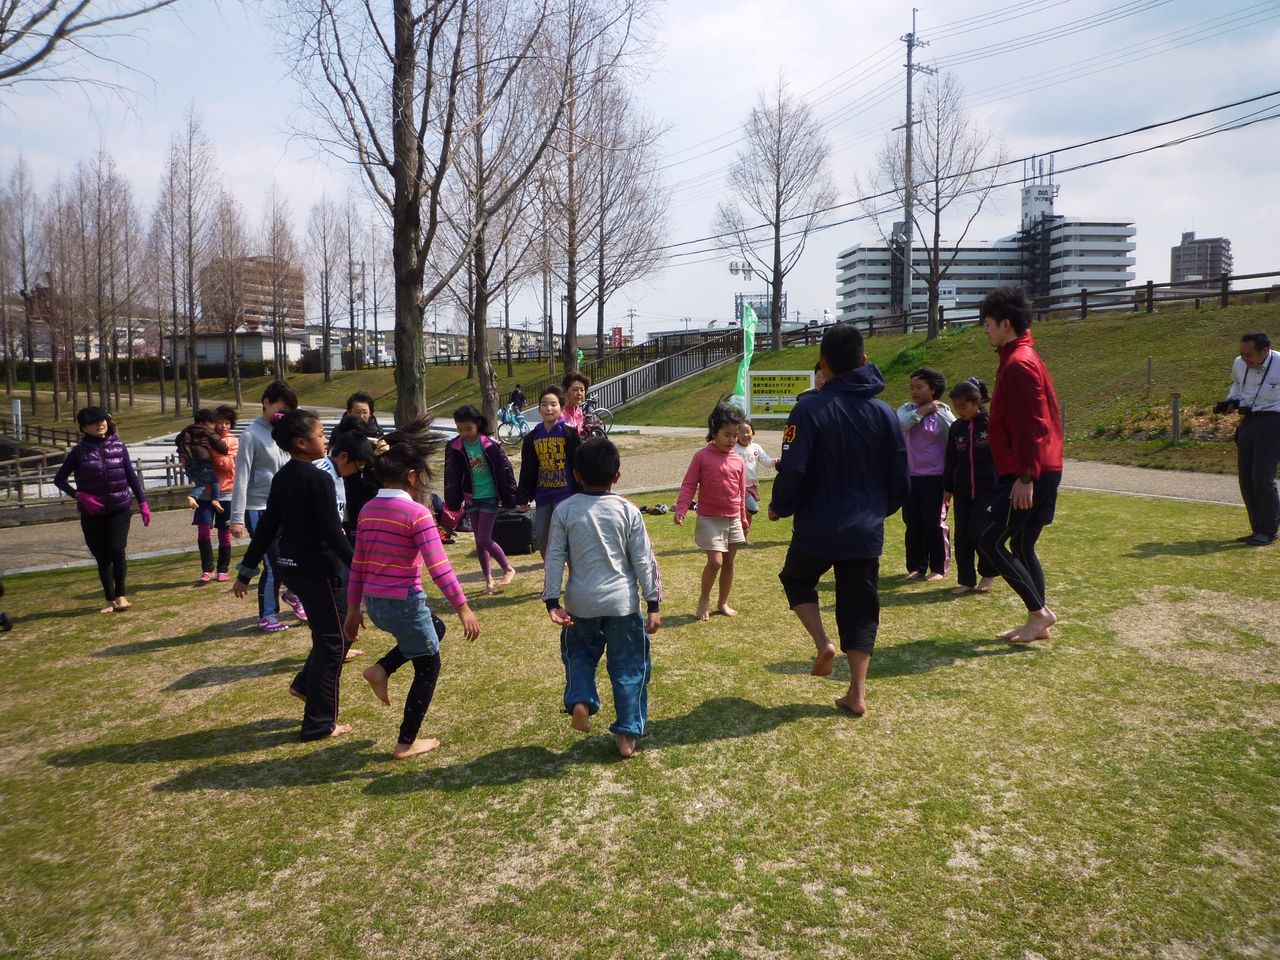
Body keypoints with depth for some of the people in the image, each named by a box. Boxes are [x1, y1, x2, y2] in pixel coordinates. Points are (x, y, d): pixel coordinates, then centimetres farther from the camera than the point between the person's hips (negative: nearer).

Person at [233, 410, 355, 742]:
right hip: (320, 568, -8)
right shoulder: (319, 480, -18)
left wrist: (246, 571, 15)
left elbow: (266, 526, 10)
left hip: (290, 565, 9)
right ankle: (320, 724, 10)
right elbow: (333, 534, -22)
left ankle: (305, 684, 28)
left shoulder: (282, 477, 6)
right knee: (332, 641, 3)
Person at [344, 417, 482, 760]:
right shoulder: (417, 513, -17)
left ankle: (381, 669, 14)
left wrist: (353, 608, 18)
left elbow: (358, 565, 10)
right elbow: (438, 567, -20)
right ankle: (406, 743, 18)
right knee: (428, 667, 13)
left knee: (433, 628, 31)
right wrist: (463, 608, -16)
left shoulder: (368, 510, 5)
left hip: (374, 603, 7)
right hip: (404, 602, -7)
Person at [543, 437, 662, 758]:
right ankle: (627, 734, 14)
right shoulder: (628, 511, -5)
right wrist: (653, 603, 1)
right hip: (622, 602, -1)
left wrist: (552, 602, 0)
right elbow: (644, 560, -4)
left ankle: (580, 701, 5)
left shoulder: (564, 510, -5)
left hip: (581, 602, 1)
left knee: (580, 653, 27)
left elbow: (555, 559, -5)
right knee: (628, 666, 11)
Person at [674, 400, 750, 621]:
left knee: (729, 562, 10)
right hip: (709, 519, -5)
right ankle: (704, 599, 10)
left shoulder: (738, 461, 4)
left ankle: (723, 603, 24)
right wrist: (681, 510, -18)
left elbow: (741, 493, 12)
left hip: (733, 520, 5)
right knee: (715, 561, -12)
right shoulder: (702, 457, -8)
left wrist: (743, 519, 17)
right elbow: (688, 485, -7)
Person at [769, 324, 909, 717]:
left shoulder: (810, 409, -13)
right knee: (860, 609, 14)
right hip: (866, 533, 3)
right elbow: (901, 480, 5)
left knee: (796, 580, 24)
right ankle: (857, 693, 13)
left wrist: (779, 507, 2)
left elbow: (793, 471, -17)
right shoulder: (884, 413, 1)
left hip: (817, 529, -3)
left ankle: (823, 643, 4)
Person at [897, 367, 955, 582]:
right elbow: (898, 425, -16)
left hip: (935, 478, -4)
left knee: (935, 524, 3)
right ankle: (916, 567, 19)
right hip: (910, 477, 4)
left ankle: (938, 568, 13)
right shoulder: (907, 409, 6)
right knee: (912, 524, 9)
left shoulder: (942, 412, -4)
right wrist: (922, 411, -13)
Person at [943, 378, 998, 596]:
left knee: (978, 532, -9)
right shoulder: (956, 428, 6)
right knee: (962, 537, 3)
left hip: (988, 490, -4)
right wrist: (947, 488, 12)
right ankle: (966, 581, 14)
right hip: (962, 491, 5)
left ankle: (989, 572, 15)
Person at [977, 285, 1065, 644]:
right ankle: (1037, 622, 18)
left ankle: (1039, 611, -1)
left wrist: (1024, 476, -22)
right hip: (1045, 469, 10)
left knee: (989, 540, -6)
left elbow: (1029, 426, -21)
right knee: (1021, 544, 13)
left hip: (1028, 474, -10)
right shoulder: (1027, 358, 17)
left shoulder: (1018, 364, -15)